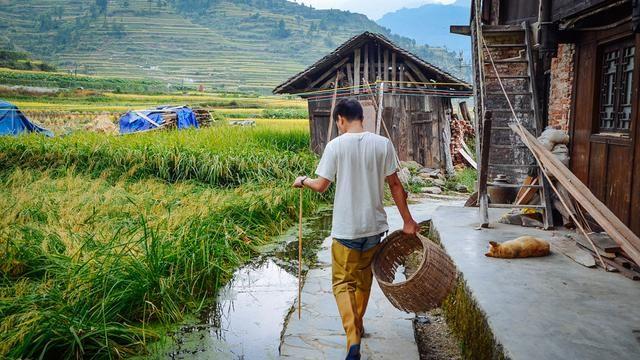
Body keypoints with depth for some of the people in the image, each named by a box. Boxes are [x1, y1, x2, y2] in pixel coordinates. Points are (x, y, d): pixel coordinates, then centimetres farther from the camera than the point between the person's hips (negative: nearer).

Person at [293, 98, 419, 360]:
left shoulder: (336, 145, -10)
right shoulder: (383, 144, -3)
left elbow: (321, 186, -8)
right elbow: (394, 185, -1)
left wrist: (303, 181, 14)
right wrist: (408, 221, 6)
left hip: (346, 228, -3)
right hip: (374, 225, 4)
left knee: (343, 282, 6)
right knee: (364, 276, 22)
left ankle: (353, 338, -10)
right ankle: (357, 324, 40)